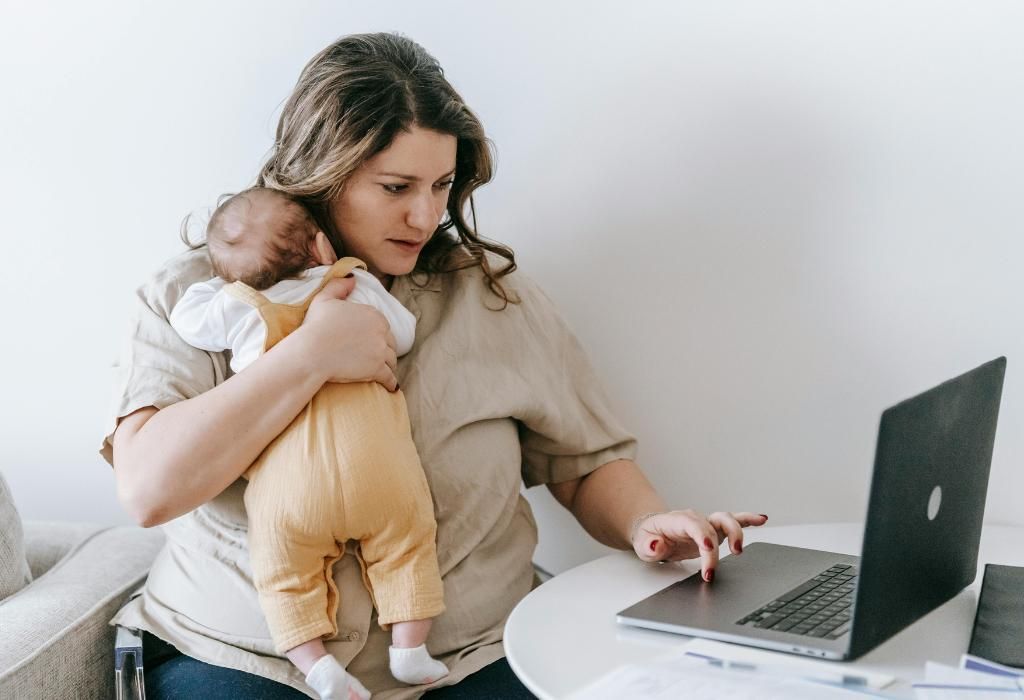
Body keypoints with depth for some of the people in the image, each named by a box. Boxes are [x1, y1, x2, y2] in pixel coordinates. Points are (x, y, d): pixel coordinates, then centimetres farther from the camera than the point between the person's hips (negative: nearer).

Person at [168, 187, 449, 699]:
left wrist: (220, 282, 40)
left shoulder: (233, 307, 10)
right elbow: (404, 335, 27)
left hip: (289, 484, 0)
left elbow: (185, 317, 26)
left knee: (286, 578, 10)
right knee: (406, 547, 17)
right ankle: (409, 650, 12)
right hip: (379, 470, 1)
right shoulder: (360, 287, 13)